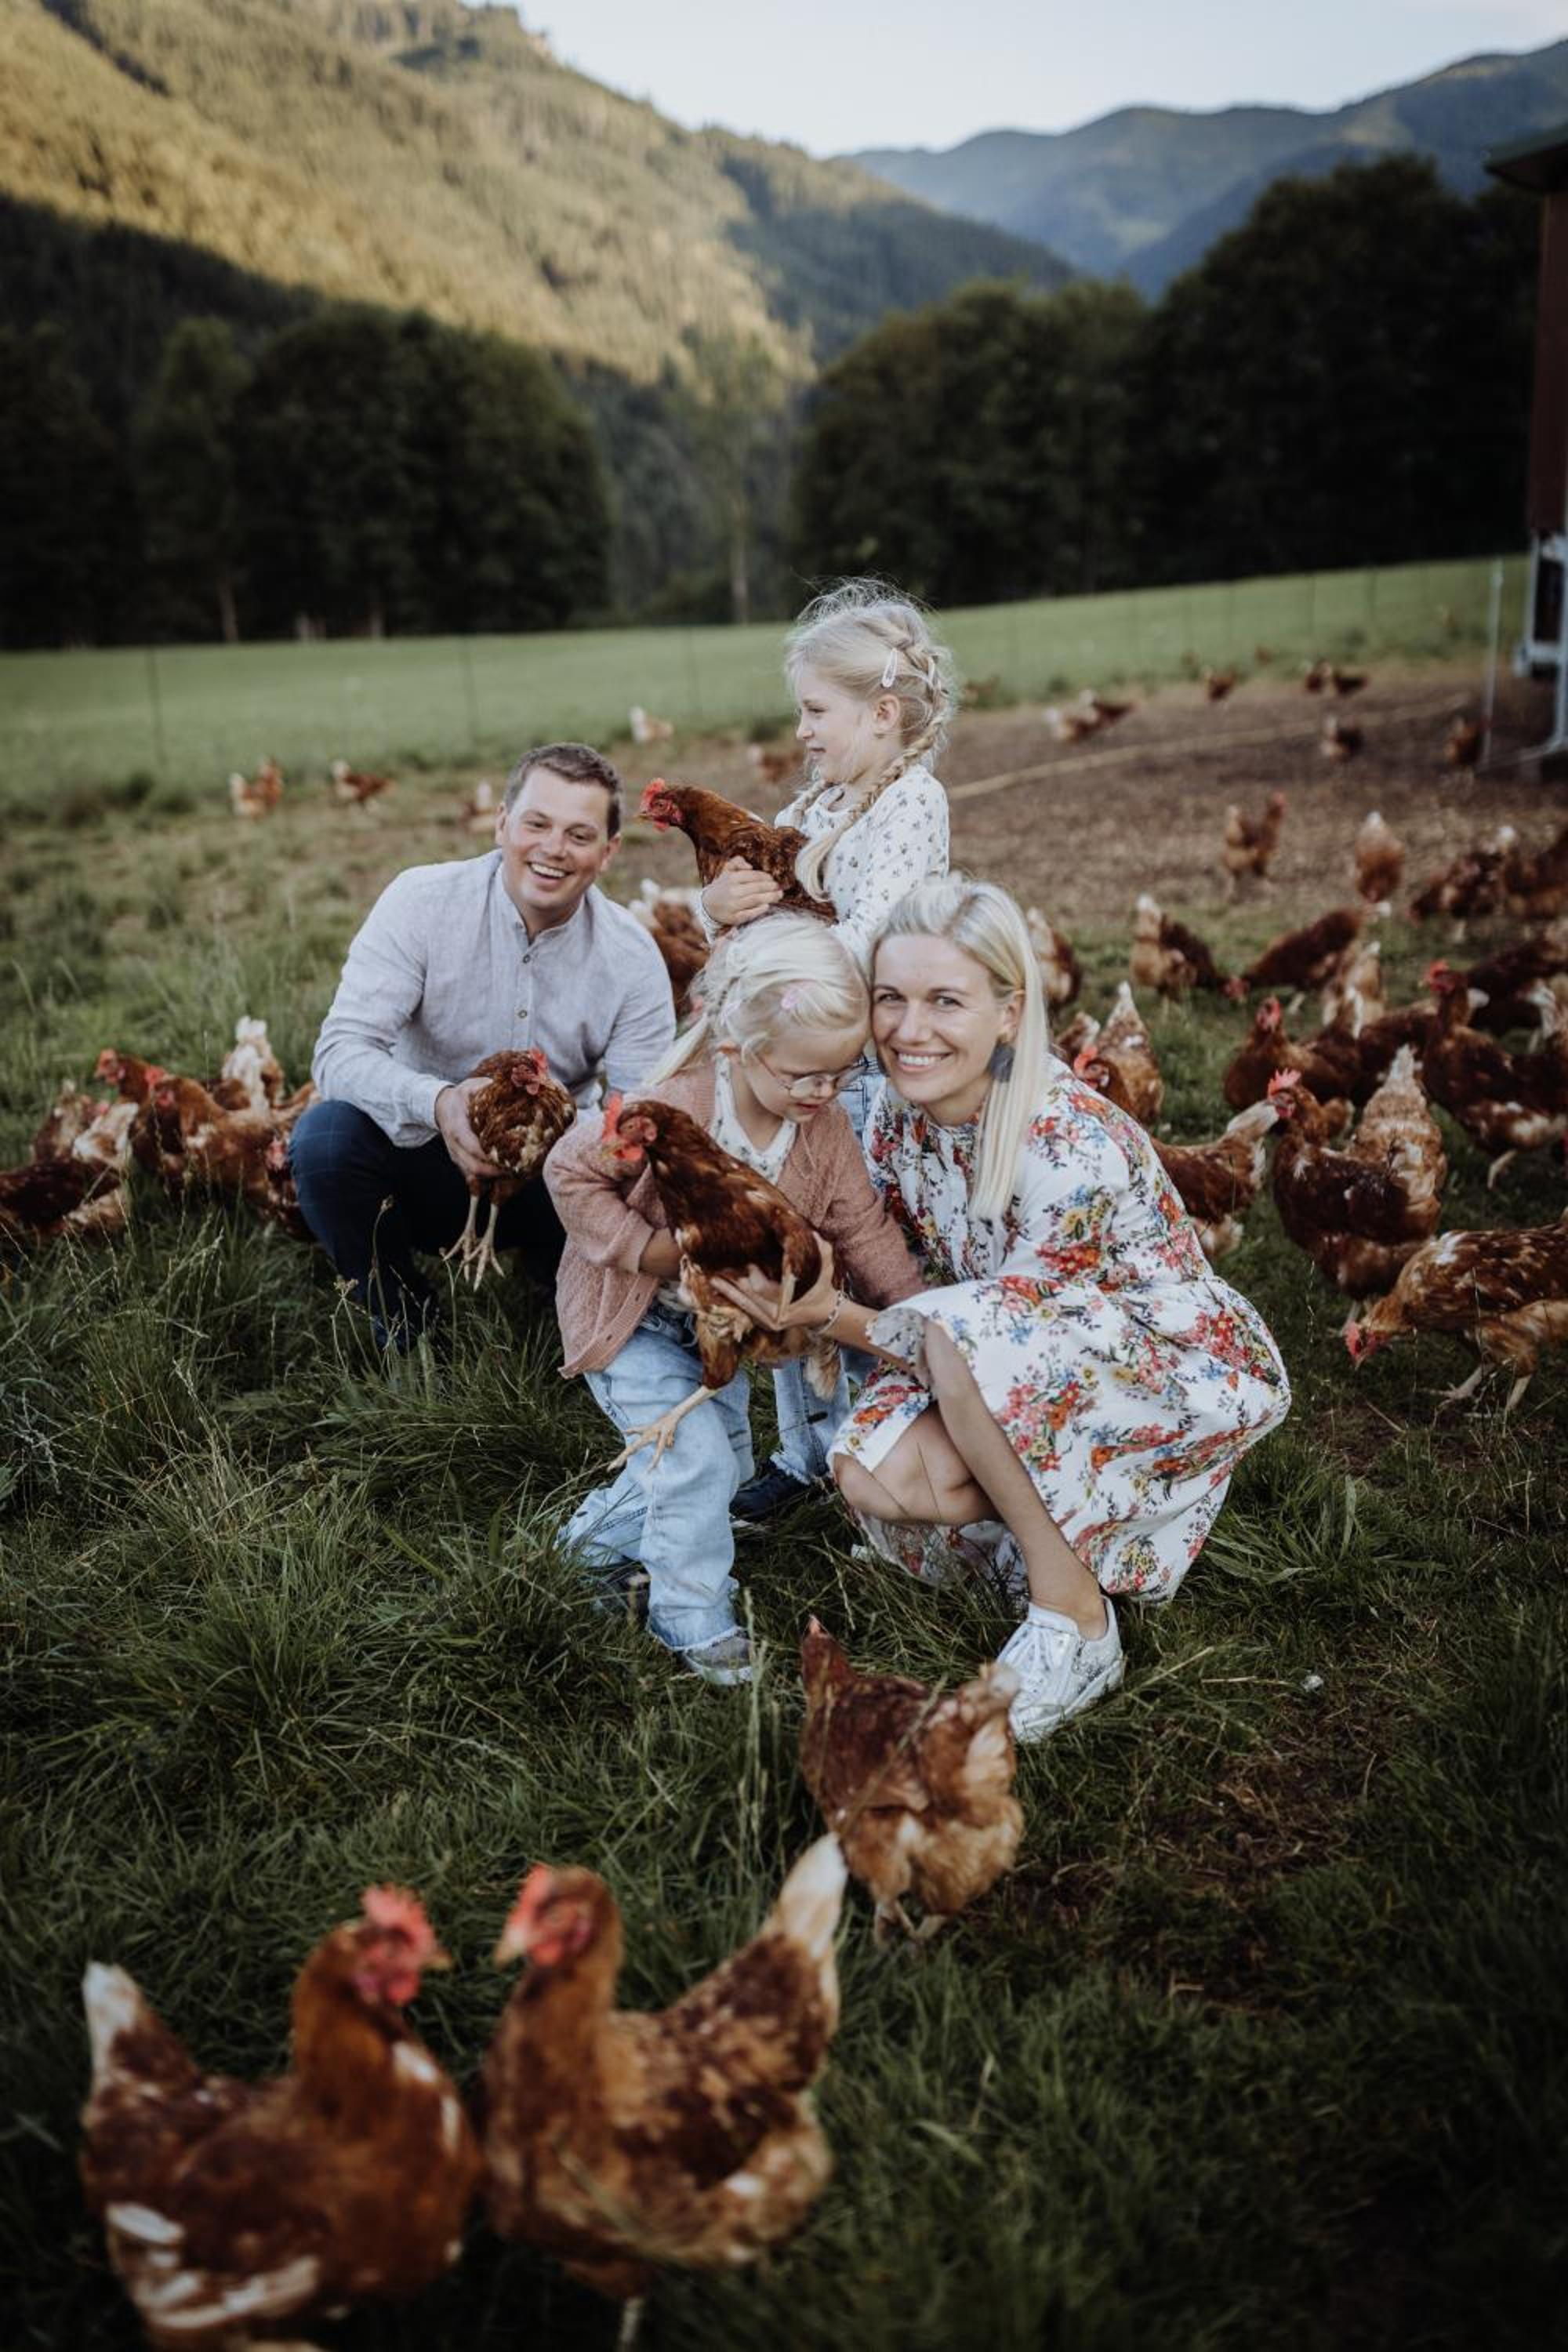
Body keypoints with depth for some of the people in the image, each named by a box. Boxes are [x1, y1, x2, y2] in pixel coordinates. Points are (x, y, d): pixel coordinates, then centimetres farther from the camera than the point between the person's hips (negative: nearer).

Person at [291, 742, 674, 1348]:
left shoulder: (632, 958, -9)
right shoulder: (422, 900, -15)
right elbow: (339, 1053, -24)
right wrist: (437, 1102, -45)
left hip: (548, 1182, 1)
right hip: (423, 1164, -1)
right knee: (325, 1135, -31)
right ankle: (406, 1331, -5)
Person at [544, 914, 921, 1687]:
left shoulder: (825, 1130, -14)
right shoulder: (672, 1110, -33)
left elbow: (861, 1229, -6)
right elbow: (570, 1172, -24)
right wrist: (652, 1250, -27)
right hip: (633, 1318, -7)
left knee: (725, 1460, 16)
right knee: (698, 1455, -17)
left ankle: (605, 1528, 39)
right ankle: (694, 1618, 2)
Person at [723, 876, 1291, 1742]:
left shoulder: (1077, 1150, -30)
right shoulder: (898, 1115, -9)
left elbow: (984, 1333, -23)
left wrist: (830, 1316, -30)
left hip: (1195, 1371, -6)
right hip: (1036, 1389, 6)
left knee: (967, 1337, -34)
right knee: (870, 1471, -21)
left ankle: (1076, 1621, -18)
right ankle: (1062, 1533, 5)